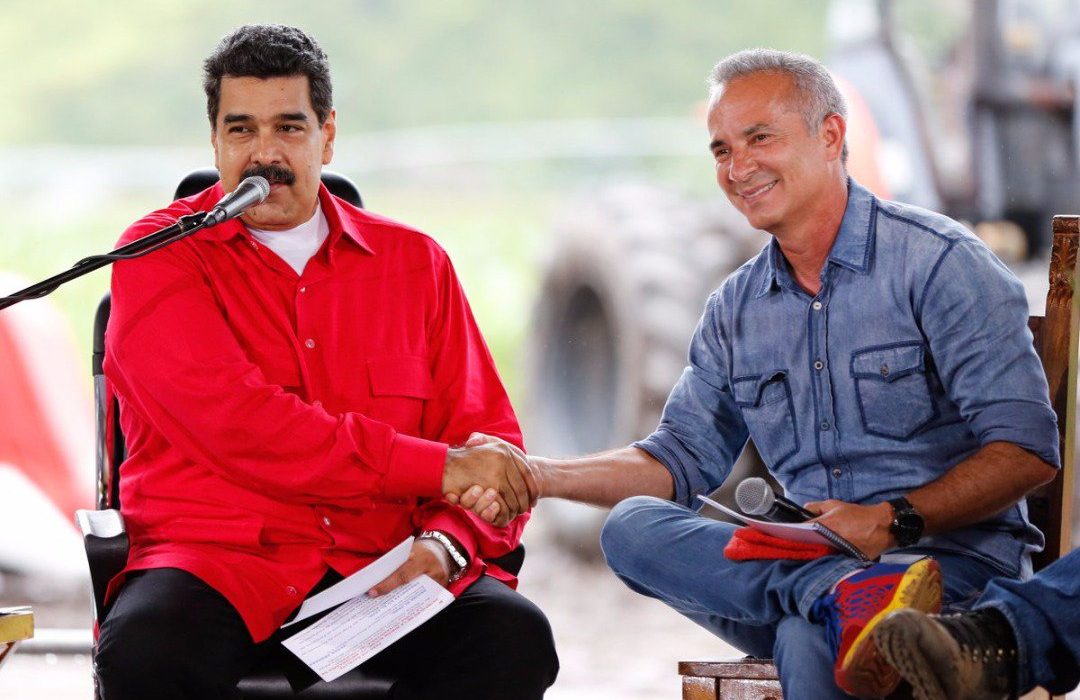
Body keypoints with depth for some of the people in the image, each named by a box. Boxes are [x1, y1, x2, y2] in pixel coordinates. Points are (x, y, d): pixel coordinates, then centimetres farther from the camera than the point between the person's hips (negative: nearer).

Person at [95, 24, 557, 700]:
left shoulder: (416, 262, 16)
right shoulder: (160, 258, 4)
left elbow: (490, 449, 13)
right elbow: (237, 428, -12)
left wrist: (448, 542, -11)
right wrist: (437, 466, -14)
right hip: (219, 561, -3)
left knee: (515, 638, -28)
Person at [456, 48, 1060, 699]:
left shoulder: (938, 261, -4)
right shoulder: (736, 310, 18)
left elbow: (1027, 451, -10)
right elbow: (684, 455, 19)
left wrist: (895, 520, -22)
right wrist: (542, 475, 3)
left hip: (951, 558, -8)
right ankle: (847, 596, -42)